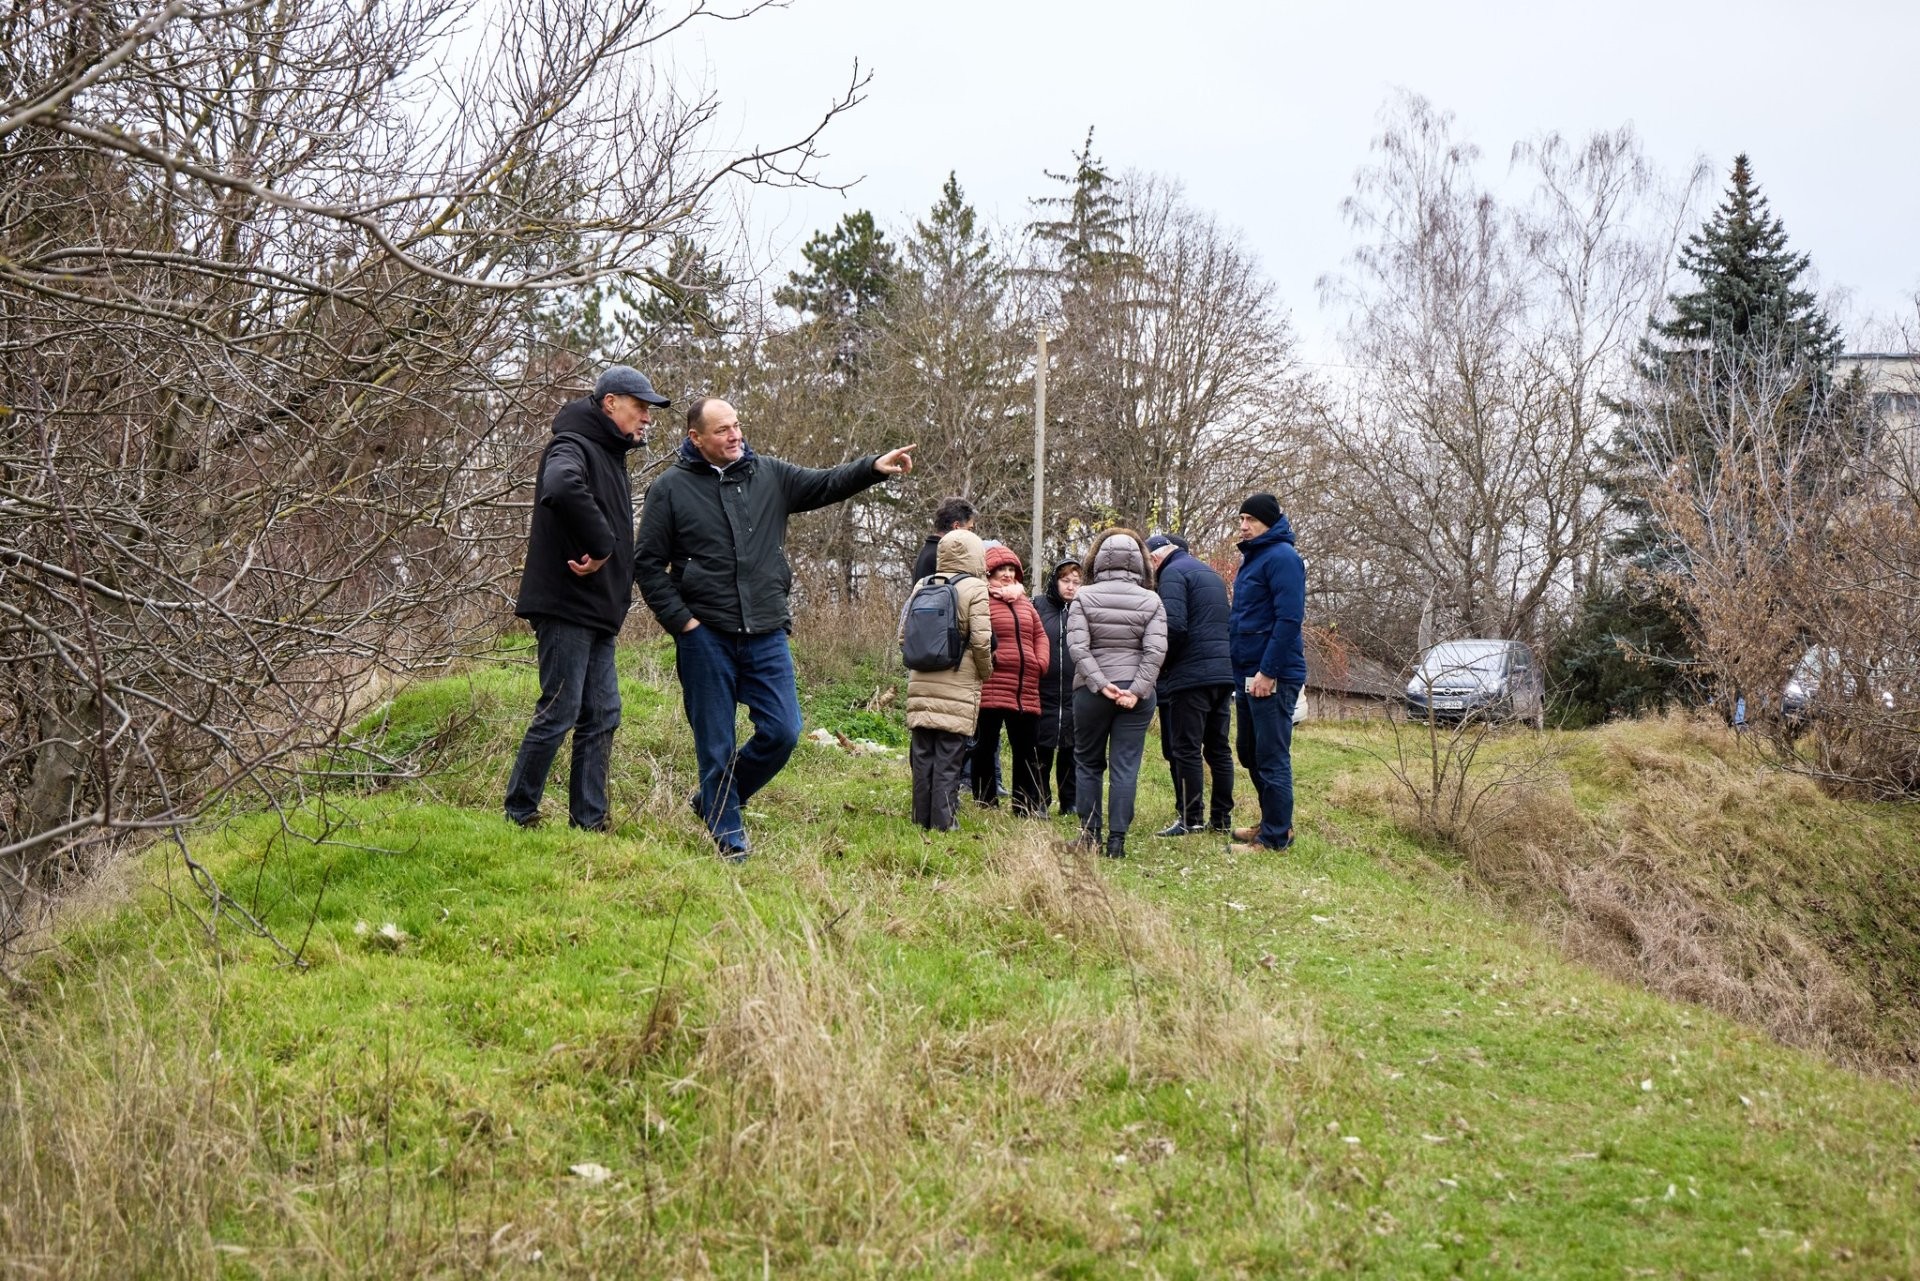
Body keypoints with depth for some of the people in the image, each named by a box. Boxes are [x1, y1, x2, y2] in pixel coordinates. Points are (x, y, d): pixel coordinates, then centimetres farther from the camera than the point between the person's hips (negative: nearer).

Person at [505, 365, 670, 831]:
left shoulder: (610, 455, 19)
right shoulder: (573, 447, -12)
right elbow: (561, 488, -36)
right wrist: (601, 544, -27)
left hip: (598, 614, 10)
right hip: (566, 606, -10)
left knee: (602, 716, 9)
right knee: (558, 713, -6)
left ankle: (589, 820, 14)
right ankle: (519, 815, 5)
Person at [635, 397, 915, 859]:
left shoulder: (769, 475, 8)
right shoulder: (670, 488, -1)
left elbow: (826, 483, 2)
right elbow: (648, 563, 0)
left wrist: (874, 467, -16)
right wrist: (680, 620, -8)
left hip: (766, 635, 3)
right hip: (705, 637, -3)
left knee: (782, 732, 1)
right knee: (716, 745, 3)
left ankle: (712, 801, 23)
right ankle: (728, 837, 17)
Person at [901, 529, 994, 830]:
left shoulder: (922, 585, 7)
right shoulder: (975, 589, -7)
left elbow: (904, 633, 9)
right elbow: (981, 640, -12)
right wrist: (986, 672, 5)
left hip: (921, 685, 4)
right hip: (958, 691, -4)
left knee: (922, 756, 9)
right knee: (949, 759, -1)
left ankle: (922, 819, 13)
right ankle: (942, 823, 0)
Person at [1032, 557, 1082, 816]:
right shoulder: (1038, 605, 1)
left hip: (1076, 695, 1)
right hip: (1043, 693, -1)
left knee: (1071, 752, 10)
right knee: (1041, 751, 6)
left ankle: (1071, 804, 20)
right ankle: (1038, 803, 17)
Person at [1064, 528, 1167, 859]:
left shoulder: (1084, 597, -2)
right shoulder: (1151, 601, 1)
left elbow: (1078, 647, -11)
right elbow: (1155, 651, -9)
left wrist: (1100, 684, -11)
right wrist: (1136, 691, -10)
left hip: (1091, 693, 0)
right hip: (1136, 694, 0)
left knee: (1089, 764, 12)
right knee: (1126, 768, 2)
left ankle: (1089, 835, 13)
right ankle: (1117, 840, -1)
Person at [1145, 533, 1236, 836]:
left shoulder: (1174, 573, -7)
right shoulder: (1209, 573, 22)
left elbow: (1174, 626, -19)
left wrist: (1160, 662, -4)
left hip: (1191, 675, -9)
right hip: (1225, 672, 9)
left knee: (1185, 749, -4)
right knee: (1218, 748, 12)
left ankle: (1190, 819, -4)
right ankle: (1222, 818, 14)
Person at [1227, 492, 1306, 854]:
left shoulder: (1281, 557, -13)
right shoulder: (1252, 557, 17)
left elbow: (1289, 619, -21)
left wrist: (1268, 671, -23)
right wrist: (1242, 670, 16)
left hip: (1272, 678, -10)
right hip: (1249, 675, 10)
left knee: (1271, 758, -5)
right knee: (1251, 755, 17)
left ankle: (1275, 837, 1)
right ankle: (1275, 822, 28)